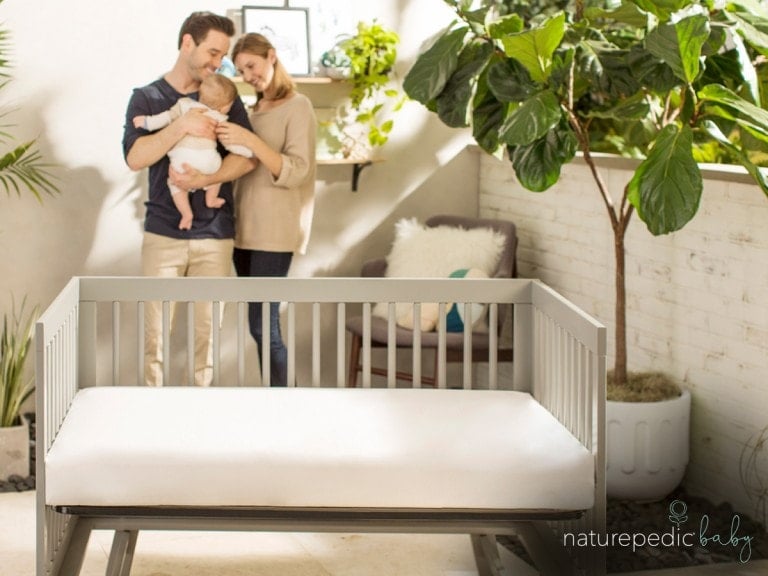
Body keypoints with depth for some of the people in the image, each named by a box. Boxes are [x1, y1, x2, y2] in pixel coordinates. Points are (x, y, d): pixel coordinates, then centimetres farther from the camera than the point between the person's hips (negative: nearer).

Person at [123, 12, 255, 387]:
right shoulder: (146, 97, 5)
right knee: (156, 327, -2)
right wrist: (183, 125, -19)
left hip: (214, 235, 1)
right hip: (162, 232, -1)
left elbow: (247, 157, -3)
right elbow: (135, 157, -9)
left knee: (207, 328, 2)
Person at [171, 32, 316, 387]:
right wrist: (202, 178, -11)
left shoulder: (297, 107, -2)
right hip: (244, 227, 7)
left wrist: (250, 141, -24)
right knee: (259, 323, 5)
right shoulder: (251, 112, 18)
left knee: (263, 325, -11)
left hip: (274, 229, -7)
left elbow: (296, 172, -13)